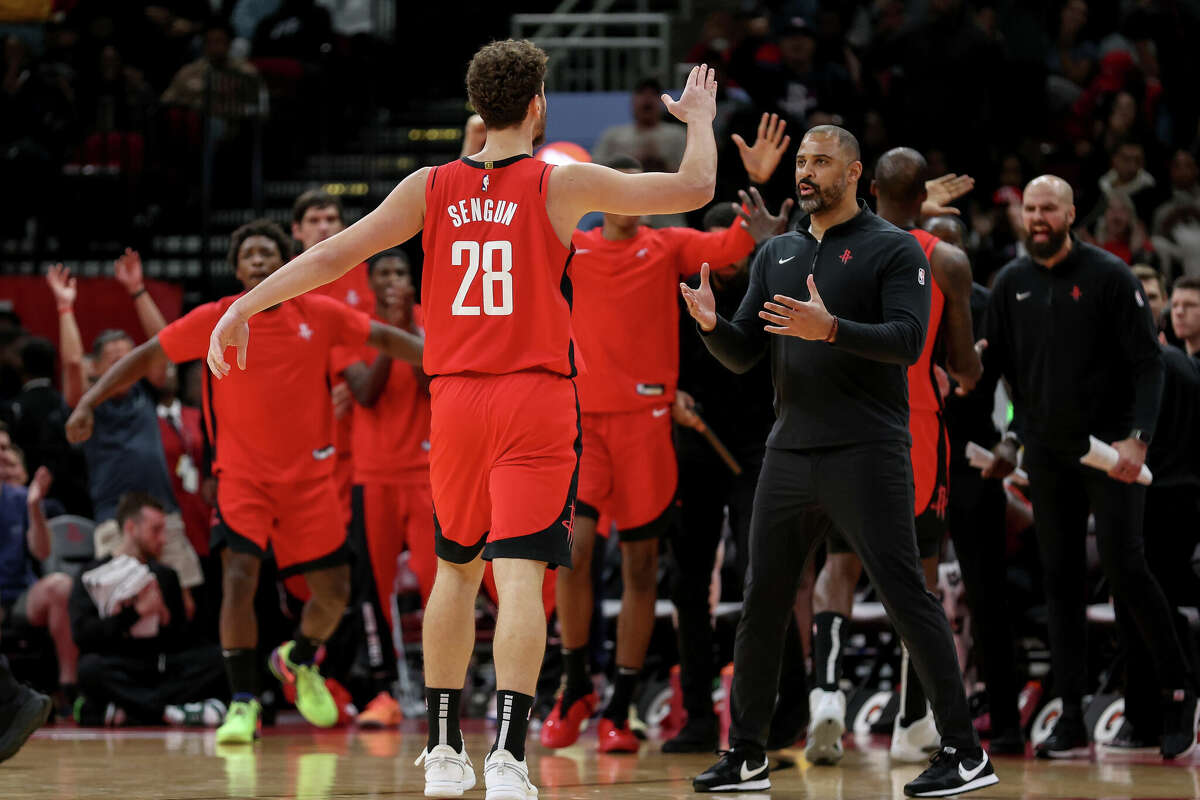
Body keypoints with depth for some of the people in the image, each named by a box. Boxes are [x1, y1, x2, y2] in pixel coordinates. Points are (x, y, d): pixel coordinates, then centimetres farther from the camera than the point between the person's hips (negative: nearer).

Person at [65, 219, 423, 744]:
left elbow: (385, 339, 7)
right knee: (239, 578, -21)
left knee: (333, 592, 7)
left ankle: (300, 660, 38)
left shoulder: (318, 315, -3)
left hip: (309, 474, 2)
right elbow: (147, 356, -2)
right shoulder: (214, 321, -7)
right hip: (242, 474, -2)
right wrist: (90, 401, -11)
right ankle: (243, 702, -13)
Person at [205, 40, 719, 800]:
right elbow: (694, 188, 0)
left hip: (455, 397, 4)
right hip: (536, 399, -4)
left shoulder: (431, 187, 4)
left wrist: (245, 307, 9)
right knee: (520, 575, -9)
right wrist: (701, 118, 19)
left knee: (455, 567, 19)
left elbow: (333, 255, 2)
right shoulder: (561, 184, -4)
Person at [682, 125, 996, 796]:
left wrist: (830, 329, -29)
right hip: (789, 456, 6)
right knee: (762, 606, 6)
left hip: (866, 457, -6)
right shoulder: (777, 254, 16)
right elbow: (743, 356, 13)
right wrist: (711, 323, -9)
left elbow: (907, 339, -14)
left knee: (907, 598, -8)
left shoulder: (893, 249, -2)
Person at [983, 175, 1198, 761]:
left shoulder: (1109, 276, -5)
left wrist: (1137, 437, -17)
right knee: (1059, 577, 2)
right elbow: (1001, 365, 14)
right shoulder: (1011, 284, 8)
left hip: (1109, 448, -4)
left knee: (1125, 568, -11)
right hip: (1045, 451, 5)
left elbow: (1148, 362, -7)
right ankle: (1072, 718, 4)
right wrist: (1011, 438, 0)